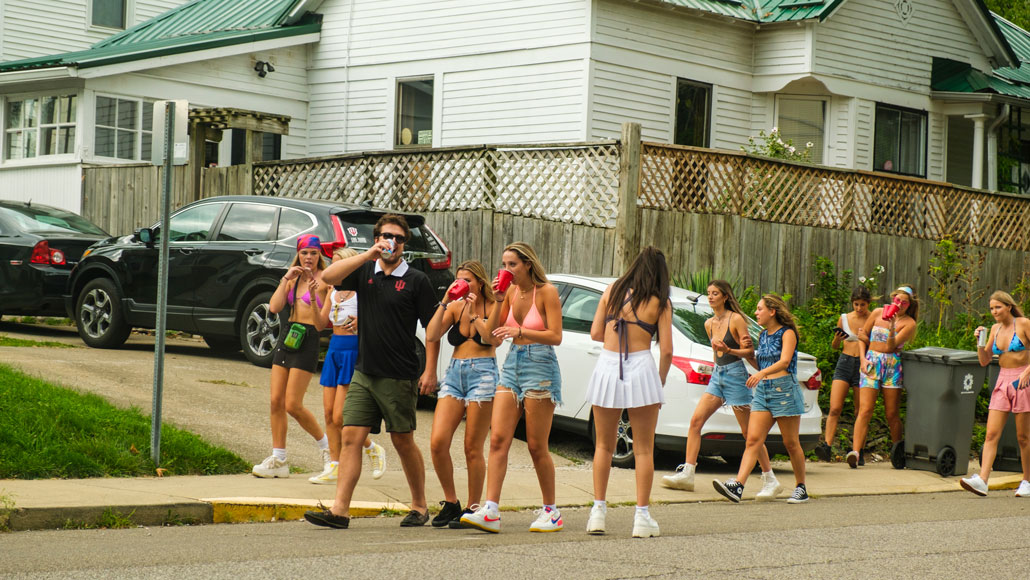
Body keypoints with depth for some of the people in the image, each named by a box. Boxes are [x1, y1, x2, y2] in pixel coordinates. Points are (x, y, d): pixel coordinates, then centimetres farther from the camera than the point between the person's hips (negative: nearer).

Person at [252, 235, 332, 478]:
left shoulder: (324, 280, -6)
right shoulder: (293, 279, 14)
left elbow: (322, 323, -13)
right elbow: (274, 307, 0)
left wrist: (314, 295, -26)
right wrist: (286, 278, -4)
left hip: (308, 341, -7)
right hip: (287, 338, 7)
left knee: (293, 406, -7)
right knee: (276, 402, 3)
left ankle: (327, 446, 13)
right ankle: (278, 460, 10)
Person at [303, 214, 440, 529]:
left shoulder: (416, 280, 0)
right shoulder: (364, 272, 8)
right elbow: (328, 276, -8)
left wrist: (430, 371, -8)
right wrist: (368, 255, -13)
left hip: (399, 376, -3)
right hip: (363, 373, 3)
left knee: (403, 442, 6)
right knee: (350, 437, -5)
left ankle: (420, 506, 21)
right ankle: (340, 510, -7)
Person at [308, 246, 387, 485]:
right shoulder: (334, 292, 13)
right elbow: (321, 323, 11)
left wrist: (359, 324, -27)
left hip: (353, 351, -8)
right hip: (334, 349, 8)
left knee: (340, 417, -11)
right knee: (329, 413, 5)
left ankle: (373, 449, 12)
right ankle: (334, 468, 11)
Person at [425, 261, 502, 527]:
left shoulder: (493, 307, 2)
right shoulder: (454, 307, 13)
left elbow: (495, 339, -15)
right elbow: (431, 335, 0)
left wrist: (474, 313, -14)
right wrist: (445, 302, -4)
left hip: (482, 373, -4)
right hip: (454, 373, 4)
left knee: (473, 448, -3)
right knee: (437, 442, -8)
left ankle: (473, 507, 8)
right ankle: (450, 502, 7)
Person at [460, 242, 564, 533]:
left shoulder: (546, 291, -7)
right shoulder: (511, 292, 10)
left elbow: (555, 336, -13)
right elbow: (491, 333, 9)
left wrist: (519, 331, -23)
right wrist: (498, 300, -3)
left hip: (540, 367, -6)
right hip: (512, 364, 6)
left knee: (537, 446, -1)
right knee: (498, 439, -6)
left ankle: (551, 512, 12)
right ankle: (490, 511, -11)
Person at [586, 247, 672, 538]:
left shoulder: (612, 291, 7)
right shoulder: (660, 302, 0)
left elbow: (595, 333, 6)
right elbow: (666, 350, -4)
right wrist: (660, 382, 10)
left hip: (607, 367, 2)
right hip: (641, 368, -2)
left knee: (603, 446, 16)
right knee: (644, 450, 6)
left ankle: (598, 512, 13)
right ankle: (642, 517, 5)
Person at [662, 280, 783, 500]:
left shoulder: (735, 319, -9)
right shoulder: (709, 324, 11)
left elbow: (750, 351, -11)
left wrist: (729, 350, -24)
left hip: (735, 375, -7)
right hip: (717, 375, 7)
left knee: (748, 432, -3)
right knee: (695, 420, -6)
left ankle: (770, 480, 6)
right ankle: (687, 474, -5)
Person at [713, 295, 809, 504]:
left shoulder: (787, 333, -5)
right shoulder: (763, 335, 17)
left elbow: (784, 361, -21)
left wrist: (762, 373, -36)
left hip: (784, 389, -6)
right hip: (762, 391, 6)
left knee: (791, 443, 1)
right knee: (753, 439, -7)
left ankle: (801, 488, 14)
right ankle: (737, 486, -20)